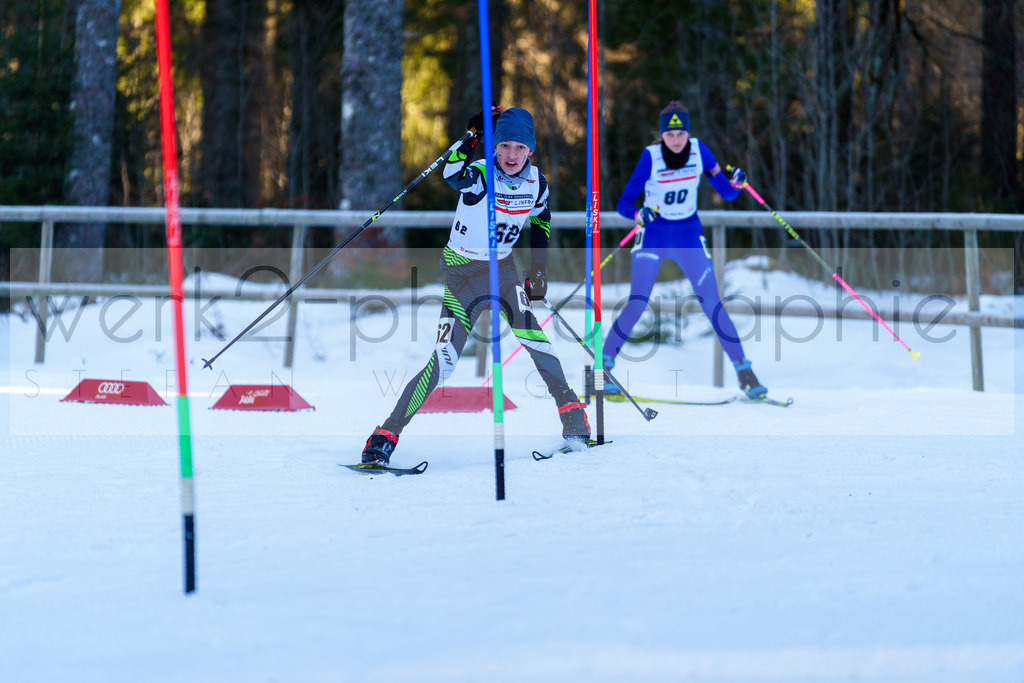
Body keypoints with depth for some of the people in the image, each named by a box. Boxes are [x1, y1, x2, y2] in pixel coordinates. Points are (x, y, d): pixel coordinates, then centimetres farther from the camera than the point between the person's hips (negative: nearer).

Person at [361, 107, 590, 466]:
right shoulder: (480, 175, -20)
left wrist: (538, 269, 12)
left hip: (503, 270, 4)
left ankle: (572, 415, 1)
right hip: (462, 273, -4)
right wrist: (473, 137, -55)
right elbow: (452, 174, -44)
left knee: (533, 338, -16)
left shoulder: (536, 182, -5)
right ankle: (387, 435, -7)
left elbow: (540, 221, 15)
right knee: (444, 360, -12)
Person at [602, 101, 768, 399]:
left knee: (712, 304, -6)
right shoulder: (651, 156, -15)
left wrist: (736, 183, -23)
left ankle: (744, 373, 0)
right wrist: (638, 213, -36)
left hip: (689, 235, 2)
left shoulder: (699, 151, -7)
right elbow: (624, 202, -14)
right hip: (653, 236, -2)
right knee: (637, 303, -15)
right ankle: (603, 367, -4)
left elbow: (726, 193, 0)